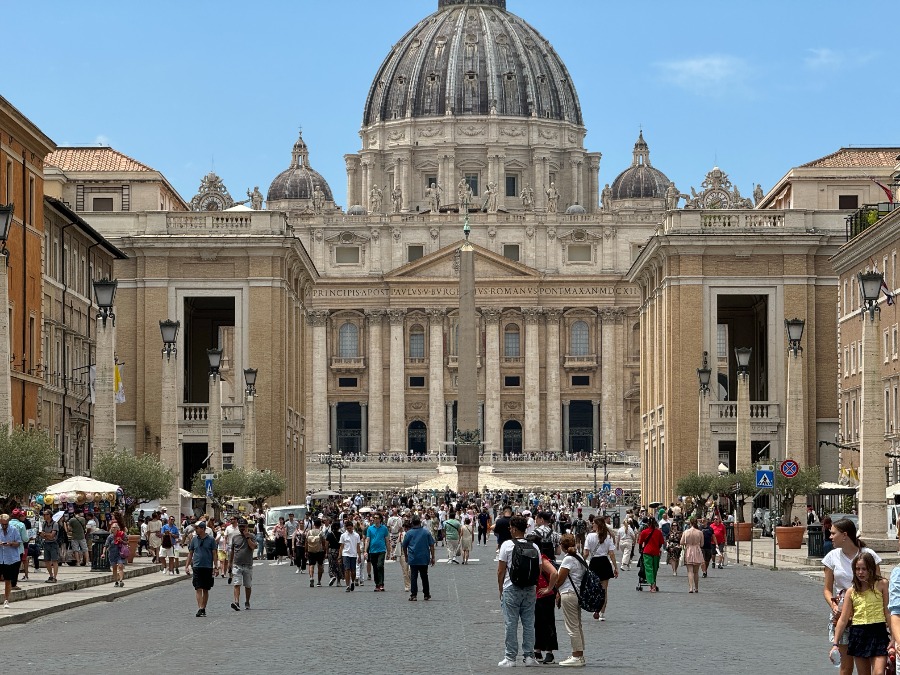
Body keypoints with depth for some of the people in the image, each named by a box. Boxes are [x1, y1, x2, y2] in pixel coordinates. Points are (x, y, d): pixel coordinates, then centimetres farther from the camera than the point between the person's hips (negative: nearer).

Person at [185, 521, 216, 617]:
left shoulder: (211, 539, 0)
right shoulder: (194, 539, 7)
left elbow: (214, 554, 1)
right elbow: (190, 553, 13)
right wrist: (187, 566, 8)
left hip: (208, 567, -1)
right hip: (197, 567, 1)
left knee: (205, 590, 7)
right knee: (198, 589, -9)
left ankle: (203, 608, 17)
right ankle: (199, 609, -15)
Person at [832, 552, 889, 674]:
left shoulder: (882, 584, 0)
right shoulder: (852, 591, 7)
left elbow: (888, 612, 1)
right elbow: (843, 619, 8)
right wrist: (835, 644, 3)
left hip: (878, 633, -3)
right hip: (858, 634, 3)